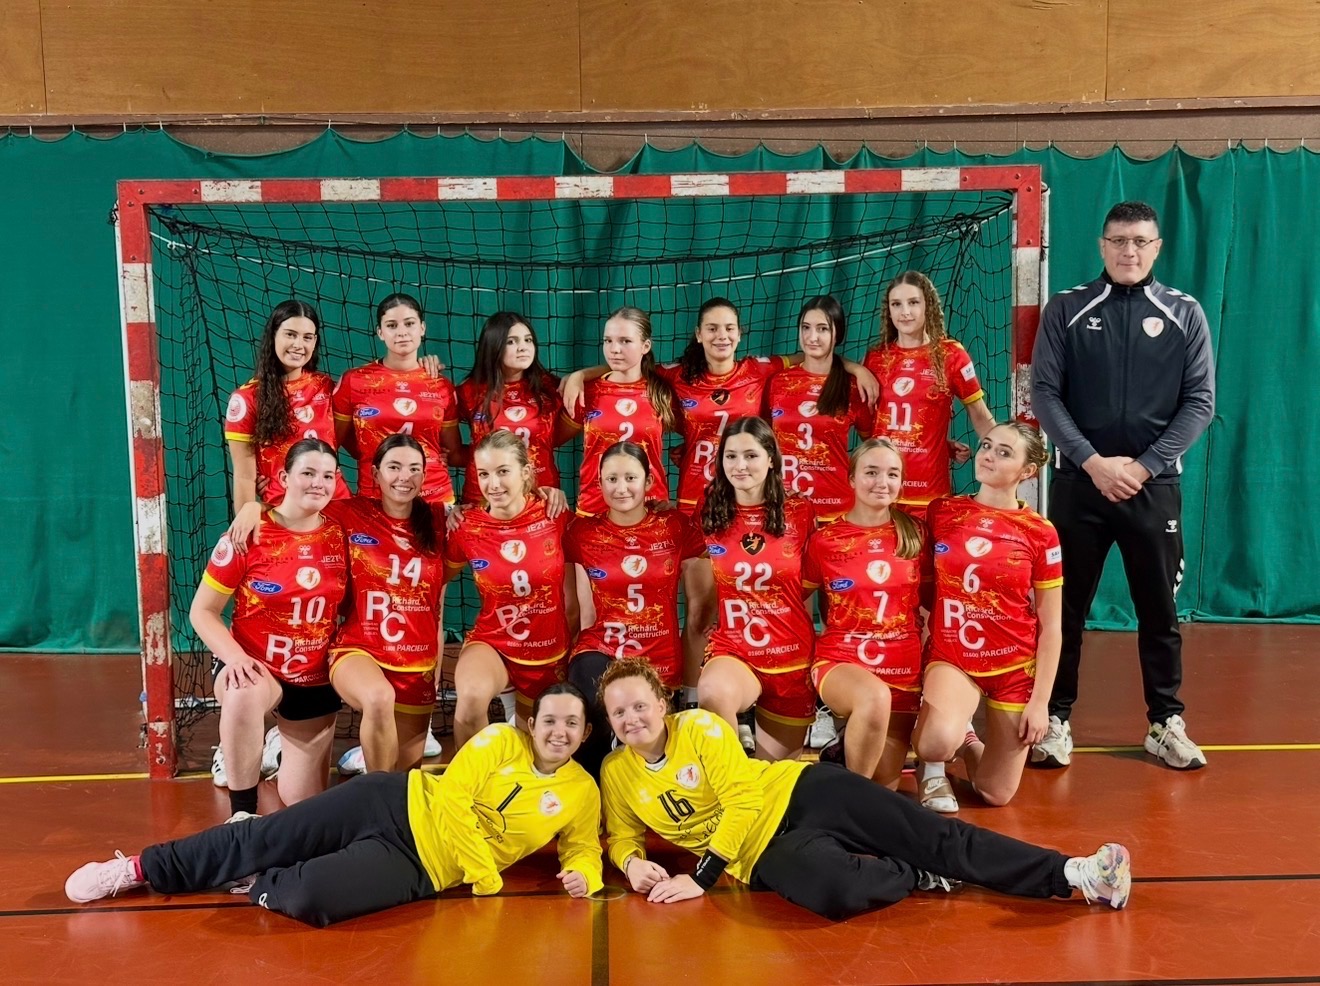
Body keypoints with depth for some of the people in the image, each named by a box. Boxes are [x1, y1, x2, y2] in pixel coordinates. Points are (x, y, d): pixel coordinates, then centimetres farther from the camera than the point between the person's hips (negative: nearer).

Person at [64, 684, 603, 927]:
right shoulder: (501, 741, -2)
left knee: (310, 898, -26)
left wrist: (582, 874, -14)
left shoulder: (583, 795, 2)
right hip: (397, 805, 0)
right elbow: (453, 796, -9)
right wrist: (484, 873, -14)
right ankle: (138, 869, 14)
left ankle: (260, 887, 8)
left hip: (420, 866, 0)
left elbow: (583, 848, 10)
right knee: (259, 838, -5)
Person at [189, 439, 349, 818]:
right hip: (255, 670, -3)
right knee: (245, 695, -41)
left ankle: (287, 743, 38)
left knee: (303, 802, 5)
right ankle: (243, 812, -23)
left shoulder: (340, 535, -4)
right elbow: (202, 611, -9)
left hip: (316, 680, 3)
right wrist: (235, 657, -25)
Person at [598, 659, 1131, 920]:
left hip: (800, 793, -1)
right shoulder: (616, 773, 4)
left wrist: (700, 879, -16)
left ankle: (1073, 874, -15)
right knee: (837, 889, -35)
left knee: (931, 834, -18)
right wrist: (632, 862, -10)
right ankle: (920, 877, -7)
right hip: (762, 852, 1)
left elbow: (742, 801, -11)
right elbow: (621, 835, 15)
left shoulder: (700, 726, -6)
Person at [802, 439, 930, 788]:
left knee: (884, 784, 0)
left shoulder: (915, 535, 4)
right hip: (840, 659, -3)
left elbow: (930, 598, 14)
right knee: (875, 697, -39)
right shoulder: (824, 540, -2)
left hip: (903, 665, 3)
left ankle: (848, 751, 33)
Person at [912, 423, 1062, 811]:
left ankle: (969, 743, 39)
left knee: (997, 795, 6)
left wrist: (1040, 700, -6)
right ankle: (934, 766, 6)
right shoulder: (941, 512, -3)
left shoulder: (1040, 532, -7)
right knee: (939, 742, -32)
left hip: (1015, 666, 0)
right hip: (951, 656, 0)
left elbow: (1050, 626, -4)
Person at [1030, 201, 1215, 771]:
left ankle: (1165, 724, 21)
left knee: (1160, 609, 8)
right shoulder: (1066, 310, 3)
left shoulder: (1184, 313, 6)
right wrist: (1093, 461, -13)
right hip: (1079, 482, -1)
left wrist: (1143, 466, -10)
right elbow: (1045, 393, -2)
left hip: (1155, 485, 1)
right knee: (1066, 607, 4)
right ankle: (1056, 721, 15)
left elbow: (1200, 401, 1)